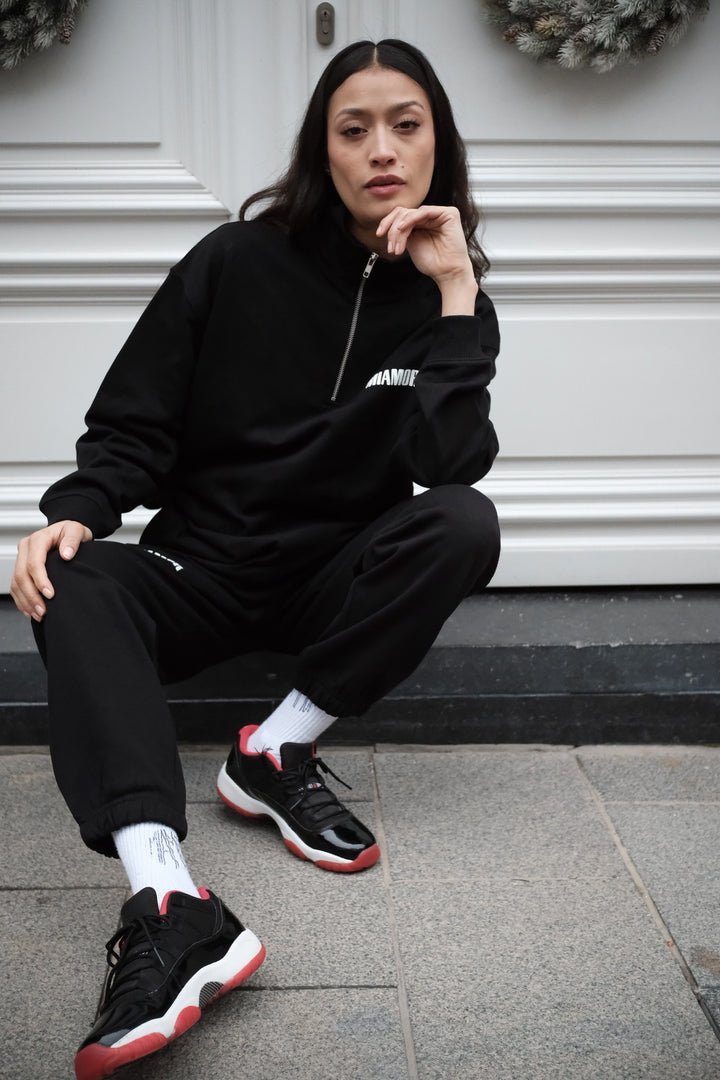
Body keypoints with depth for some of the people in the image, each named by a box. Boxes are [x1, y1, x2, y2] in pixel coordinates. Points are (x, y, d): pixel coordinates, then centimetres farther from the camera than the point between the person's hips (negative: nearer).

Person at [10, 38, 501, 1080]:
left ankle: (277, 752, -21)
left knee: (466, 523, -27)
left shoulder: (451, 300, 0)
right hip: (203, 573, 0)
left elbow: (449, 464, -17)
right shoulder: (239, 263, -3)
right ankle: (170, 906, -48)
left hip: (340, 585, 1)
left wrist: (454, 294, -19)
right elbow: (133, 425, -1)